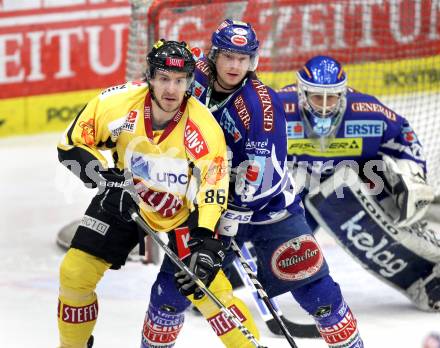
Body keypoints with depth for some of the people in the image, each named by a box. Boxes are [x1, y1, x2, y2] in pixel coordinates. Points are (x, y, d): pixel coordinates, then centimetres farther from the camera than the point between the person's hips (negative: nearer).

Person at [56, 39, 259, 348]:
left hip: (183, 211, -1)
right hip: (124, 201, 2)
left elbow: (213, 188, -24)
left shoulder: (204, 128, -27)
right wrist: (107, 179, -25)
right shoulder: (117, 104, -23)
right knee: (75, 273, -5)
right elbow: (72, 146, -11)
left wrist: (206, 240, -35)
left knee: (205, 283, -14)